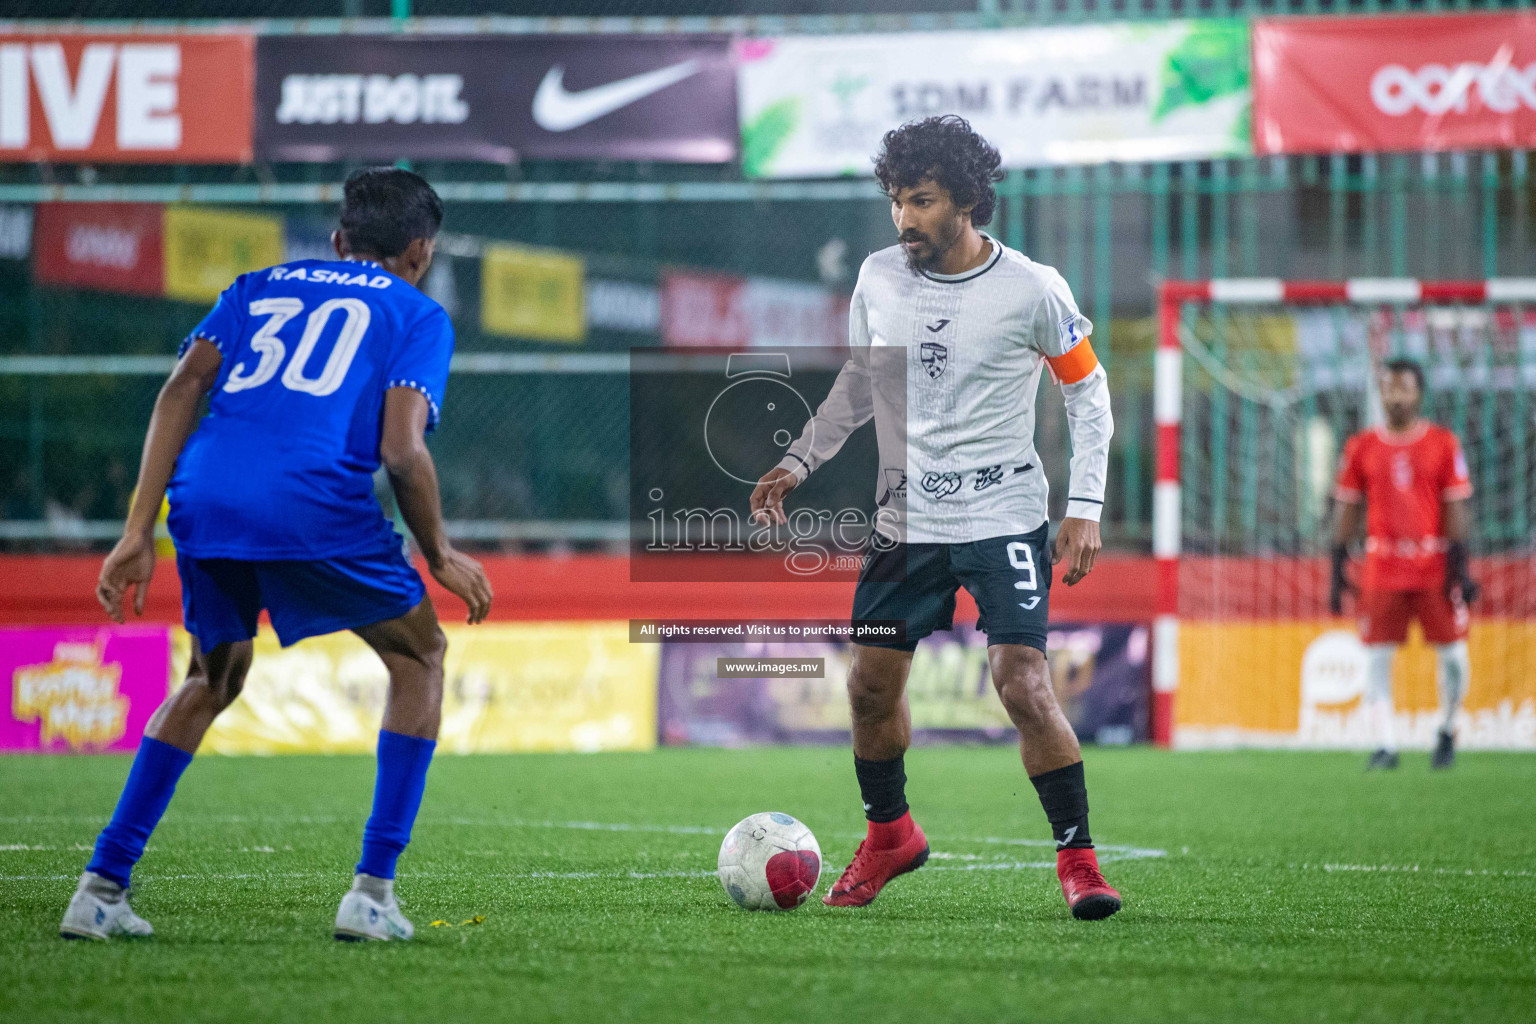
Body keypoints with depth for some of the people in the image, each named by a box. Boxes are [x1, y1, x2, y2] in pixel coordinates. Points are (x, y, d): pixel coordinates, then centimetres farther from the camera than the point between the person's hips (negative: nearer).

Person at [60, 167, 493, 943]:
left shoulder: (260, 287, 28)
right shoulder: (417, 315, 16)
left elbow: (183, 387, 12)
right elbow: (401, 449, 0)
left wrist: (137, 533, 9)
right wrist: (440, 557, 14)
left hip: (204, 497, 5)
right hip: (316, 502, -5)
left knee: (212, 683, 28)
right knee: (419, 658, 18)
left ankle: (102, 887, 20)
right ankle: (371, 893, 9)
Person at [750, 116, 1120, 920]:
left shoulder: (1031, 290, -10)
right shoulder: (878, 279, 1)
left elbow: (1087, 391, 0)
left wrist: (1085, 507, -7)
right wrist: (798, 463, 5)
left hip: (1005, 518, -4)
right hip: (905, 520, 4)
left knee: (1023, 684, -16)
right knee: (870, 685, 8)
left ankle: (1077, 856, -5)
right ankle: (889, 835, 32)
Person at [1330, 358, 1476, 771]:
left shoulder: (1443, 443, 2)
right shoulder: (1361, 447, 6)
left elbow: (1456, 509, 1)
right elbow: (1347, 511, 8)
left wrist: (1459, 567, -6)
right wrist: (1337, 571, 3)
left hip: (1434, 566, -1)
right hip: (1382, 565, 1)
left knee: (1452, 654, 0)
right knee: (1377, 655, -4)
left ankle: (1447, 732, 21)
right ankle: (1384, 745, 0)